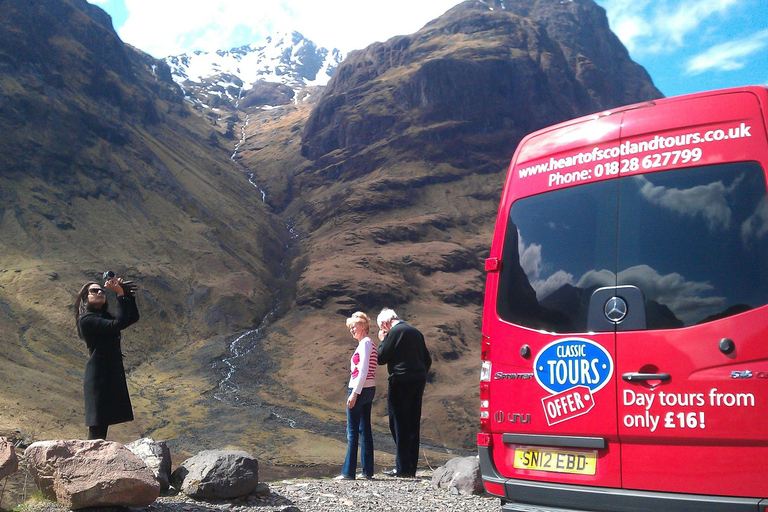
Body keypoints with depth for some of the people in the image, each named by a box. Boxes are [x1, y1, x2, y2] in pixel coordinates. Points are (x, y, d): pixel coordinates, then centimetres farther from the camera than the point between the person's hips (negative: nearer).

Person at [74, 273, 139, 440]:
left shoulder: (104, 317, 17)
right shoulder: (86, 319, -9)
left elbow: (133, 317, 12)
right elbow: (118, 324, -21)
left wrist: (126, 293, 3)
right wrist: (121, 294, -18)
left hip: (113, 374, 9)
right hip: (98, 375, -9)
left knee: (103, 423, 11)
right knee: (97, 426, -10)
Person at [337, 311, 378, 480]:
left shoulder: (365, 343, -11)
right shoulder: (368, 343, 17)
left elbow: (363, 370, -19)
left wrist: (355, 393, -22)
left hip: (359, 389, -9)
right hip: (369, 390, 9)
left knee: (352, 431, -5)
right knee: (365, 429, 10)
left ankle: (348, 472, -1)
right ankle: (368, 471, 13)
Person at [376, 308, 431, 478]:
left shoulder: (394, 332, -8)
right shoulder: (415, 332, 15)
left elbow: (381, 358, -8)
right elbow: (427, 360, 16)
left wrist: (383, 341, 6)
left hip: (401, 382, -7)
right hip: (418, 381, 7)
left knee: (399, 425, -1)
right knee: (413, 425, 11)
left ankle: (402, 468, 0)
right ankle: (411, 467, 15)